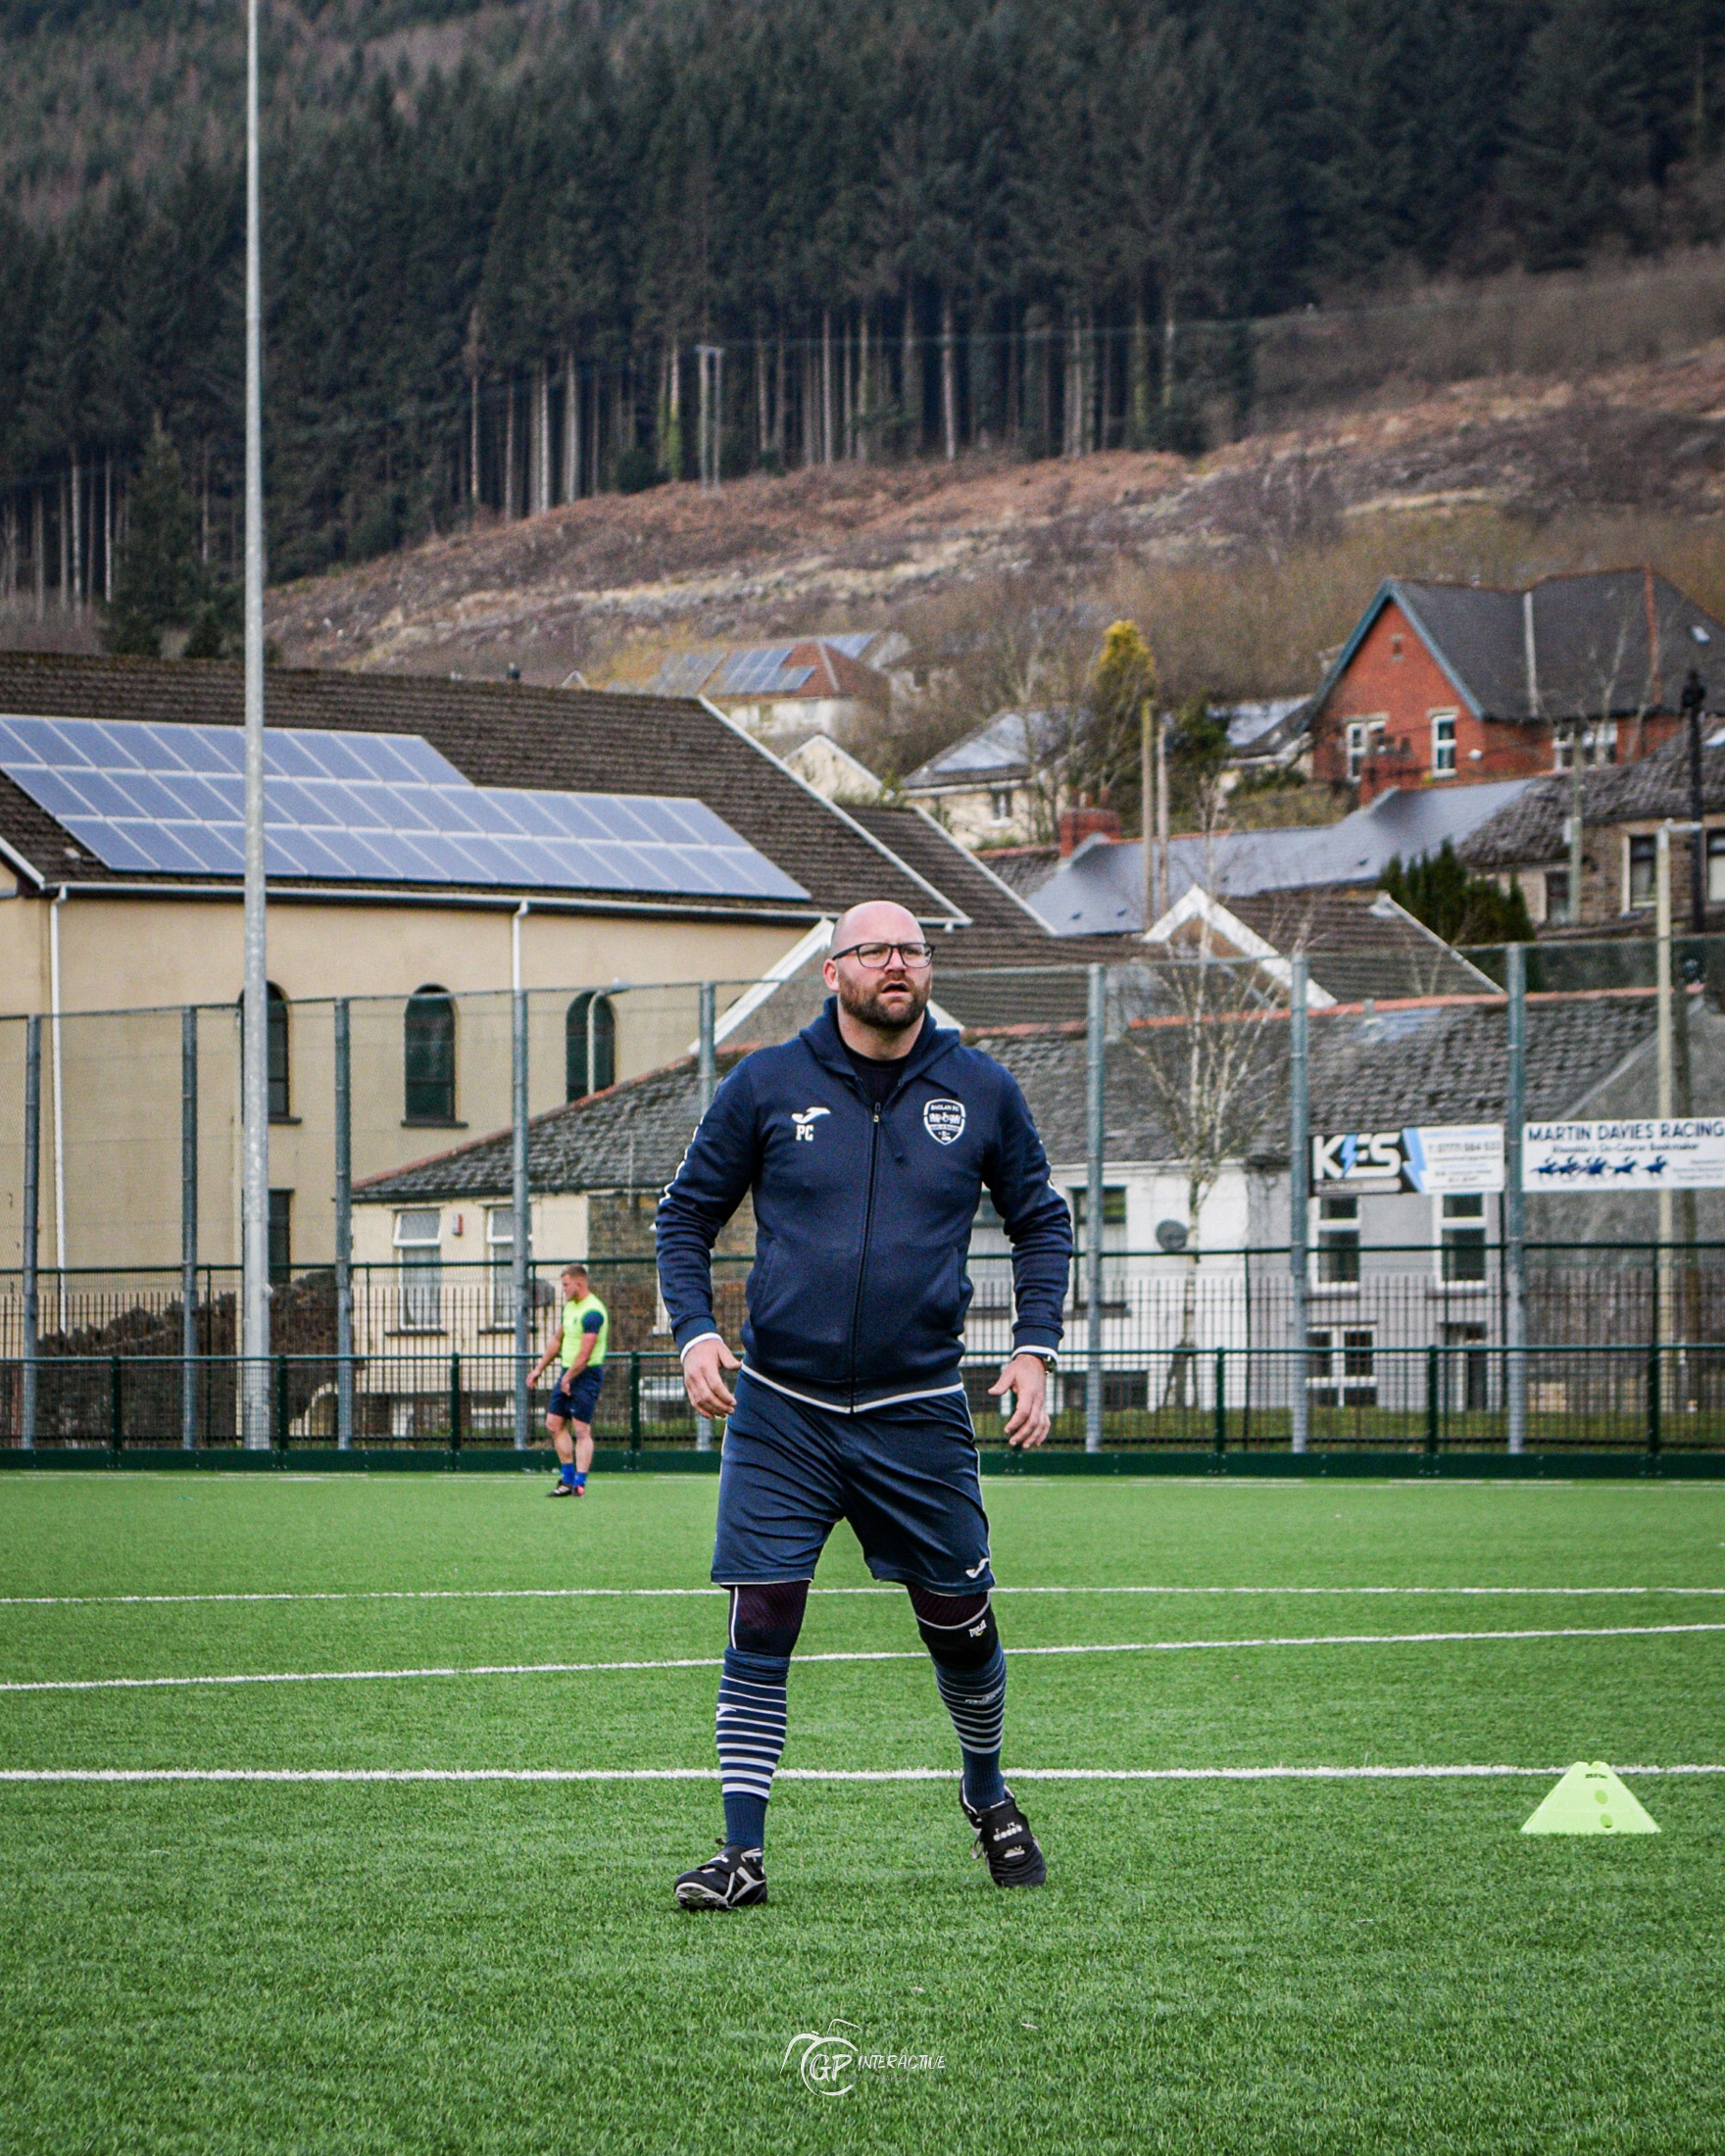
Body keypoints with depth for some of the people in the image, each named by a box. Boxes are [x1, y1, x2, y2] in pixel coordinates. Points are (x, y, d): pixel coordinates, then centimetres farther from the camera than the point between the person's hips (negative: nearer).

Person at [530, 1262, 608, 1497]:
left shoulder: (592, 1313, -19)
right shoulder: (569, 1306, 12)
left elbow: (584, 1355, -22)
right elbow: (557, 1339, 23)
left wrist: (568, 1378, -12)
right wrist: (540, 1368, 23)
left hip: (586, 1374, -10)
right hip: (567, 1372, 10)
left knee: (581, 1429, -9)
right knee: (554, 1422, 10)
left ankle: (579, 1483, -9)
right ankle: (568, 1478, 17)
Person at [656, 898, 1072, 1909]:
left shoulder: (981, 1091, 3)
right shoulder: (767, 1086, 0)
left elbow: (1042, 1221, 15)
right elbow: (686, 1215, 9)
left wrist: (1036, 1346, 2)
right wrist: (695, 1331, -6)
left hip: (919, 1413, 1)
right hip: (781, 1409, -1)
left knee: (962, 1628, 7)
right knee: (761, 1625, -8)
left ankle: (988, 1794, 34)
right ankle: (743, 1851, -2)